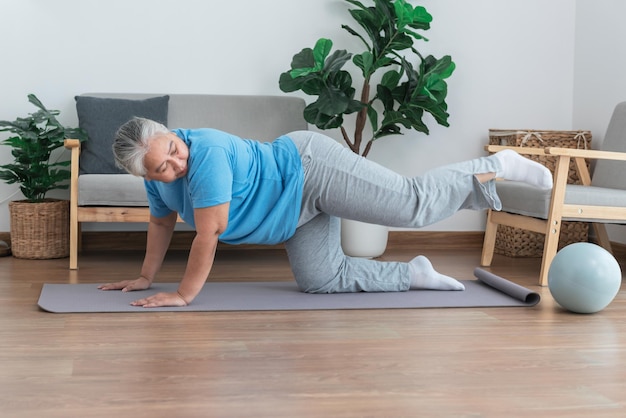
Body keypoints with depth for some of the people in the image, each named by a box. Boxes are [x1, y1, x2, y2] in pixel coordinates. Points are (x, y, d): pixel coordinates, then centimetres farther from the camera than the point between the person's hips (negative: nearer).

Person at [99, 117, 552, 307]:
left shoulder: (206, 153, -31)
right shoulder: (158, 174, -4)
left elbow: (209, 234, -29)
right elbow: (162, 222, 14)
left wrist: (184, 295, -23)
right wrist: (146, 277, 15)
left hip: (309, 169, -9)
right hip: (299, 209, 9)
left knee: (415, 203, -11)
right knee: (321, 280, 3)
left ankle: (495, 167, 9)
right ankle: (413, 274, 14)